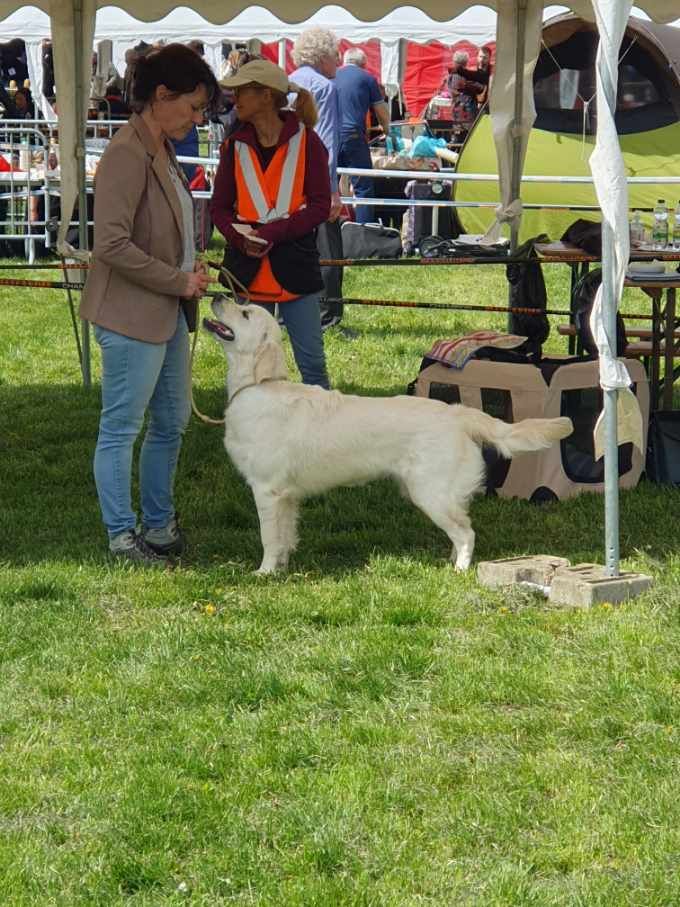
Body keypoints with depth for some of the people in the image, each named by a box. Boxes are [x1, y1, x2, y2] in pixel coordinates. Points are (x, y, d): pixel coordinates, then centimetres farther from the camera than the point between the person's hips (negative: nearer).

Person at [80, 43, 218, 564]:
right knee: (121, 428, 1)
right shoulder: (127, 156, -19)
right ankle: (122, 537, 9)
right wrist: (180, 281, -16)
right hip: (132, 316, -10)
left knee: (172, 422, 17)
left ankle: (159, 525, 29)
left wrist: (190, 274, 4)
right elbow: (112, 244, -24)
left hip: (169, 313, 10)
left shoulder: (162, 152, 10)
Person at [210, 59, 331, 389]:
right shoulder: (234, 146, 6)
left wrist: (272, 233, -16)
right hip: (247, 270, 3)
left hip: (294, 266, -3)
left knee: (312, 362, -2)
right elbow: (219, 208, 8)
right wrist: (240, 237, -13)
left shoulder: (305, 142, -4)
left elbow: (321, 206, -6)